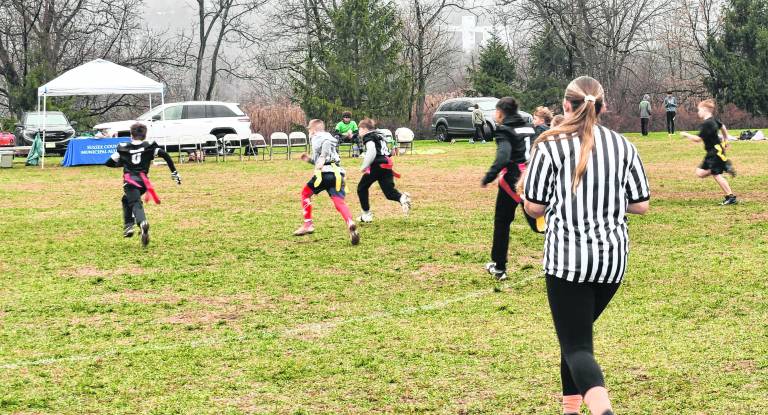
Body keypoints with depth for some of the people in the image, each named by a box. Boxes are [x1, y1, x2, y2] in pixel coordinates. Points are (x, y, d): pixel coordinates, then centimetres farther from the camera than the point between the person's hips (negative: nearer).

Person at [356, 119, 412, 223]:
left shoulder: (368, 137, -2)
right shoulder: (379, 136, 25)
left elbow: (372, 152, -18)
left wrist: (364, 166, -11)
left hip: (376, 166, -7)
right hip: (387, 166, 7)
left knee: (362, 188, 12)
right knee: (389, 192, 4)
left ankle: (366, 214, 12)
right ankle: (402, 198, -29)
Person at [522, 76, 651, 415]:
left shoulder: (551, 145, -7)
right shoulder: (623, 146, 3)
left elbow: (533, 207, -5)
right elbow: (641, 205, 4)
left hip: (567, 258, -4)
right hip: (612, 259, 5)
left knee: (576, 345, -5)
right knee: (577, 332, 24)